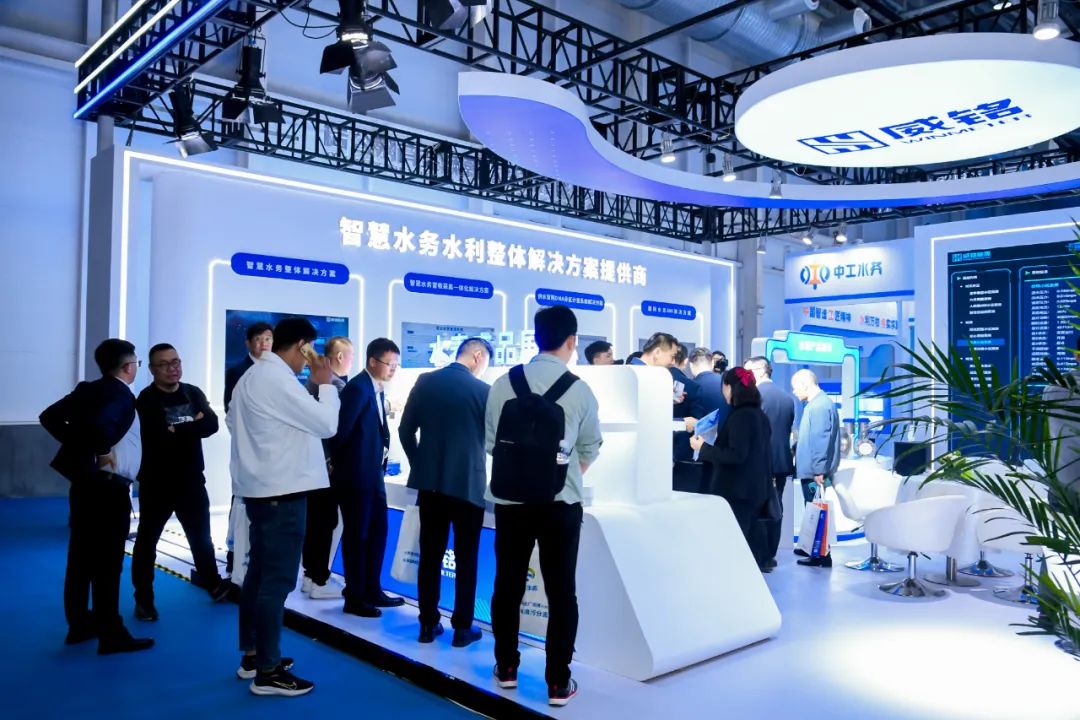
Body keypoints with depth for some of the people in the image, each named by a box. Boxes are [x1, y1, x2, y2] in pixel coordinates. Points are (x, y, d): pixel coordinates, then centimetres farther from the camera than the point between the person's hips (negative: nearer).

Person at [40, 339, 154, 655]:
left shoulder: (87, 389, 9)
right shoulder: (122, 395, -16)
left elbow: (49, 416, 9)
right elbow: (101, 423, -35)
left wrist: (78, 443, 7)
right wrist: (103, 452, -19)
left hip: (85, 482, 8)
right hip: (107, 487, -8)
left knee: (81, 558, 16)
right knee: (107, 563, -2)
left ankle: (79, 624, 28)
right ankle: (111, 635, 6)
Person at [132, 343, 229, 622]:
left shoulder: (193, 393, 5)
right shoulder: (146, 400, -10)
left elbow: (212, 425, -9)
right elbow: (160, 437, -24)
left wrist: (178, 429, -19)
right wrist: (193, 426, -15)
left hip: (191, 480, 4)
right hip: (157, 482, -4)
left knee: (201, 535, 16)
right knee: (147, 540, 6)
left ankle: (214, 584, 33)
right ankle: (144, 599, 18)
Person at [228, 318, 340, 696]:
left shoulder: (253, 376, 14)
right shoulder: (277, 379, -18)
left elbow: (232, 420, 25)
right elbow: (327, 423, -18)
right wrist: (325, 383, -6)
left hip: (261, 487, 11)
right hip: (282, 490, -11)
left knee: (260, 572, 17)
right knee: (278, 579, -5)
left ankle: (252, 655, 28)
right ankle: (267, 672, 3)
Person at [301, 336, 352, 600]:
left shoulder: (314, 380, 12)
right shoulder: (335, 384, -17)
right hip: (327, 462, -9)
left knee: (314, 519, 15)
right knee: (326, 521, -2)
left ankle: (311, 575, 24)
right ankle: (319, 581, 5)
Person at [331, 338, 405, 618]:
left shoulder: (377, 389, 11)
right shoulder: (357, 388, -18)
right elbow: (341, 430, -20)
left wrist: (380, 461, 6)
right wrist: (339, 465, -8)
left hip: (373, 473, 9)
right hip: (355, 474, -9)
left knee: (377, 530, 15)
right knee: (357, 534, 2)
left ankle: (372, 591, 27)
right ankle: (354, 598, 14)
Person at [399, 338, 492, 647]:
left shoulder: (425, 382, 1)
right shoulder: (483, 390, -9)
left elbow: (406, 431, 5)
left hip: (430, 483, 4)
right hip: (468, 484, -3)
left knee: (430, 557, 11)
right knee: (466, 560, 7)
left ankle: (428, 624, 18)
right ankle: (462, 628, 13)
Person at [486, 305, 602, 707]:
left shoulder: (503, 383, -3)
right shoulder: (579, 390, -6)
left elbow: (491, 441, 5)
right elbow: (590, 450, 5)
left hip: (510, 499, 2)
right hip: (560, 502, -2)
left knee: (508, 586, 15)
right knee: (561, 591, 7)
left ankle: (506, 668, 28)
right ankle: (558, 683, 13)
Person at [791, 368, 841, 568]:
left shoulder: (820, 405, -17)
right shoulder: (816, 403, 14)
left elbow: (821, 441, -22)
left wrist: (819, 471, -22)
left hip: (815, 472, -10)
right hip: (811, 470, 10)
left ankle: (822, 556, 5)